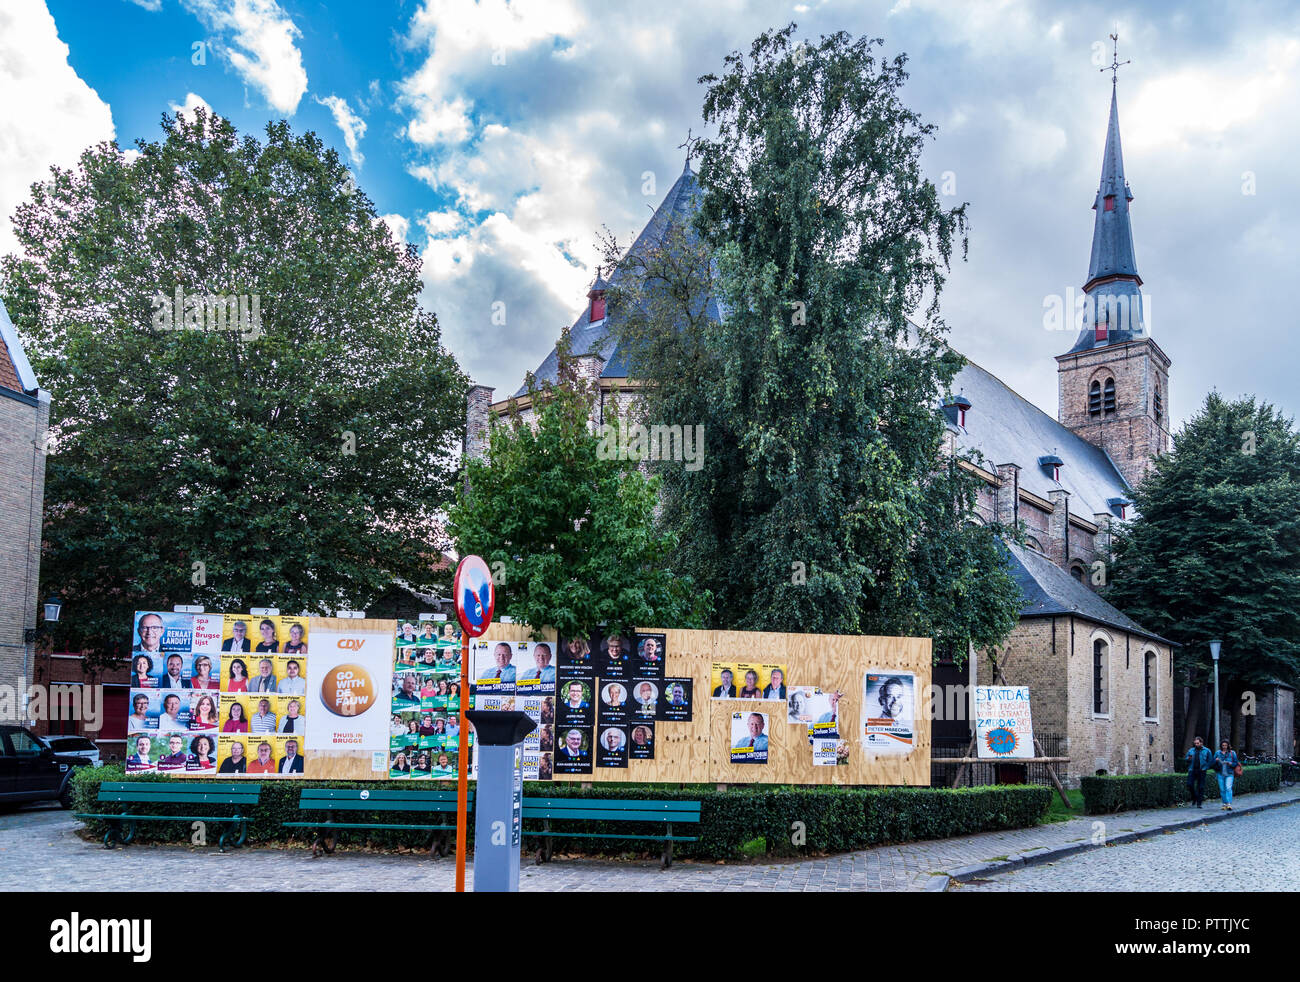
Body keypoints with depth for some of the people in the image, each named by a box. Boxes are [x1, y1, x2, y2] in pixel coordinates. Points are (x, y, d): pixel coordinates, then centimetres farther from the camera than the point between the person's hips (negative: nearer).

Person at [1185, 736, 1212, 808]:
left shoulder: (1206, 750, 7)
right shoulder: (1191, 750, 15)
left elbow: (1210, 761, 5)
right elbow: (1185, 759, 16)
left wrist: (1205, 767, -6)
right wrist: (1188, 759, -6)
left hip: (1201, 771, -2)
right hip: (1192, 770, 2)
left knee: (1200, 787, -1)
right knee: (1190, 785, -12)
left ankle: (1199, 803, 6)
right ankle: (1194, 797, 13)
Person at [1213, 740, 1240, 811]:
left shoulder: (1232, 753, 4)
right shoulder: (1218, 753, 9)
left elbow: (1236, 763, 4)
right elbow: (1213, 763, 11)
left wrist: (1230, 764, -15)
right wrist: (1216, 761, -10)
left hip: (1229, 774, -3)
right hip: (1220, 774, 3)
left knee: (1228, 788, -16)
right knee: (1222, 789, 3)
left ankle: (1229, 804, -19)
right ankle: (1224, 804, 13)